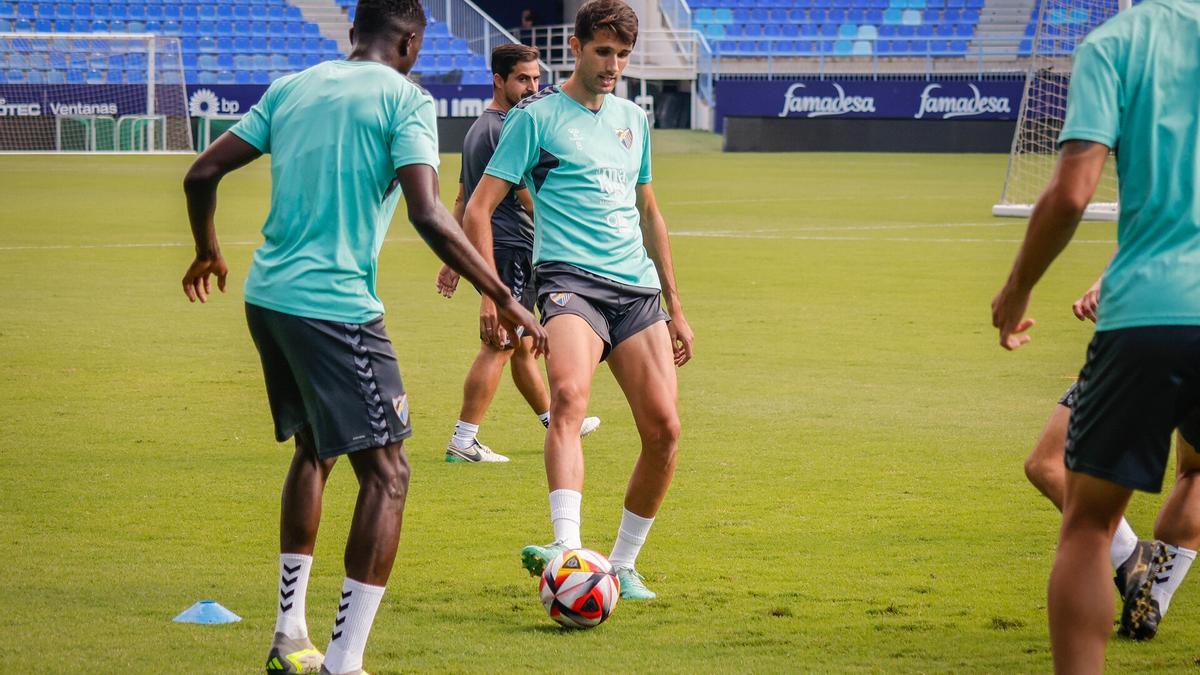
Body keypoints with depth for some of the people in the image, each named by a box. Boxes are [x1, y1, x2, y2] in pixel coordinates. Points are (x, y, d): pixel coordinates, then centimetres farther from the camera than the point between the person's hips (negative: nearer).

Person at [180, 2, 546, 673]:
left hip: (267, 297, 8)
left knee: (314, 452, 25)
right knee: (387, 474, -3)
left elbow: (202, 174, 14)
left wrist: (209, 253, 32)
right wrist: (504, 298, -13)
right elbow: (428, 214, -18)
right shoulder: (405, 99, -6)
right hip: (335, 306, -7)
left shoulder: (291, 88, 13)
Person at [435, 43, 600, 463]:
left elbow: (462, 200, 21)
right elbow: (530, 199, -17)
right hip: (512, 249, -10)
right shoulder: (505, 129, -14)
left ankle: (555, 423, 35)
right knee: (499, 346, -10)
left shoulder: (477, 129, 18)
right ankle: (463, 441, -12)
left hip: (487, 250, 10)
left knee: (523, 345, 20)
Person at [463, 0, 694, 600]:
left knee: (664, 427, -7)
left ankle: (622, 565, 11)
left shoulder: (633, 119, 20)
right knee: (569, 397, -32)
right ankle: (568, 549, -47)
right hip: (570, 279, -6)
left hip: (637, 288, 6)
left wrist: (674, 305, 28)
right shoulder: (537, 117, 2)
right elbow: (479, 208, -1)